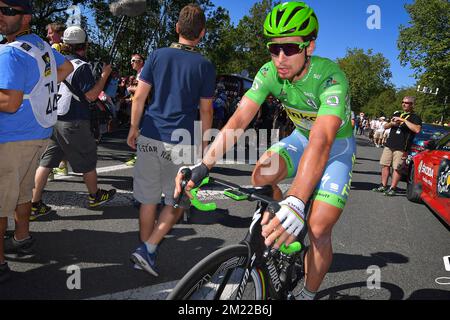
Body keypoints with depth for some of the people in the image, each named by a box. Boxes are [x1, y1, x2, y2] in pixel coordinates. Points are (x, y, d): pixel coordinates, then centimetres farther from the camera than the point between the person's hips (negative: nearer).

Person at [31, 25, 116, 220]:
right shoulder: (81, 66, -12)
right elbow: (91, 95, -16)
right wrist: (105, 74, -8)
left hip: (52, 119, 7)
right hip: (73, 122, -7)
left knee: (46, 161, 7)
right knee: (88, 159, 11)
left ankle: (35, 204, 7)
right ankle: (95, 196, 27)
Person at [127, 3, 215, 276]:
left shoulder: (158, 55, 5)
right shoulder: (205, 66, -2)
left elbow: (139, 96, 3)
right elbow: (206, 111, 0)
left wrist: (134, 128, 14)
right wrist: (204, 145, 9)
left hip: (149, 137, 3)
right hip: (180, 143, -3)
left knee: (148, 199, 13)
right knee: (177, 201, 14)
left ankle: (145, 253, 25)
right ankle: (148, 249, 5)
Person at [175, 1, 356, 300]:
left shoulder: (330, 77, -34)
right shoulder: (270, 73, -19)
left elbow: (321, 142, -47)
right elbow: (238, 120, -25)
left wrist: (296, 204, -60)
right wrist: (202, 166, -38)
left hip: (336, 144, -4)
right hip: (302, 136, 4)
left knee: (319, 228, -15)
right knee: (261, 176, -24)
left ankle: (308, 294, 11)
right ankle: (283, 235, 4)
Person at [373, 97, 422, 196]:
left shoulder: (415, 117, 0)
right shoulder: (397, 114, 19)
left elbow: (417, 129, -20)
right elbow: (385, 126, 20)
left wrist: (404, 120, -20)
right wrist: (392, 123, -3)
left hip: (401, 148, -6)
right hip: (389, 145, 6)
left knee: (396, 168, -6)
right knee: (385, 165, 7)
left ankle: (392, 189, -1)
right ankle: (383, 186, 15)